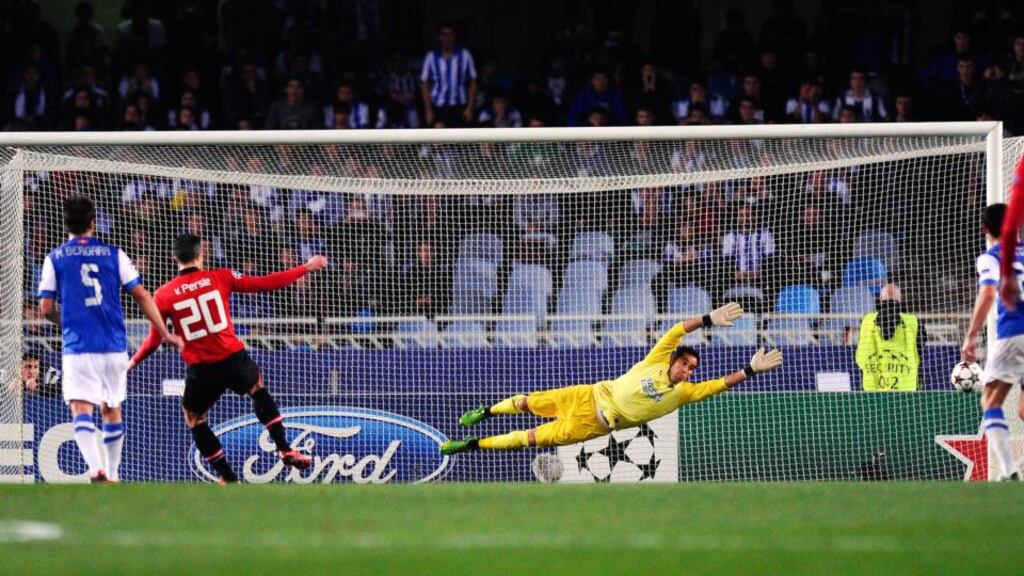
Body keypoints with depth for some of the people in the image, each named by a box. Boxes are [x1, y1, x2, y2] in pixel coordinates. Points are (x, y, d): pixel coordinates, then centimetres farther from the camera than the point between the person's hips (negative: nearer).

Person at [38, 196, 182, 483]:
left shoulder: (55, 258, 4)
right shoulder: (113, 254, 6)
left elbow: (46, 308, 2)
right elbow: (142, 296, 3)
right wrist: (164, 333, 10)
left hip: (78, 346, -2)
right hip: (114, 346, 2)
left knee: (81, 410, -8)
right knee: (112, 411, 17)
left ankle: (96, 469, -30)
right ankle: (112, 475, 23)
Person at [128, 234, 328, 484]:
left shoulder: (163, 295, -4)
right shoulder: (220, 278, -3)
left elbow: (154, 340, 2)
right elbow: (266, 284, 0)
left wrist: (132, 362, 21)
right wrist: (307, 268, 11)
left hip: (201, 369, -1)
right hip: (234, 359, 1)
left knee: (194, 420, 20)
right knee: (259, 391, 31)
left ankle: (228, 478, 17)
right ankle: (285, 451, 27)